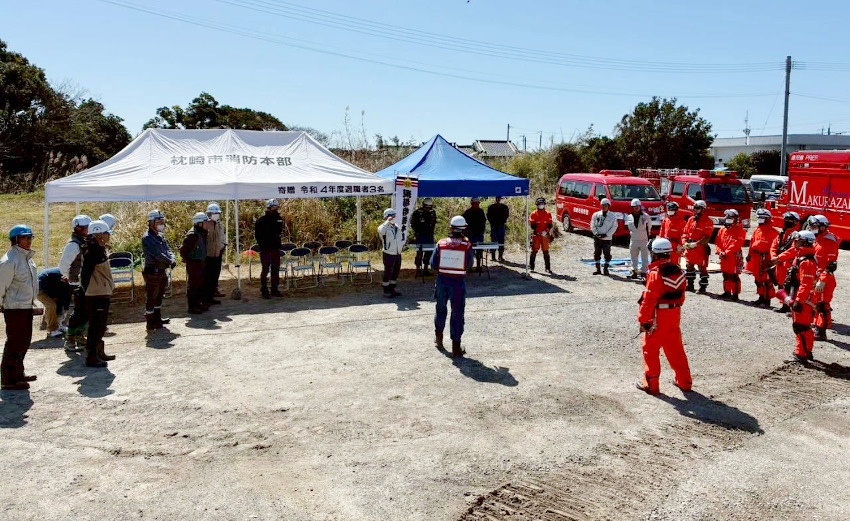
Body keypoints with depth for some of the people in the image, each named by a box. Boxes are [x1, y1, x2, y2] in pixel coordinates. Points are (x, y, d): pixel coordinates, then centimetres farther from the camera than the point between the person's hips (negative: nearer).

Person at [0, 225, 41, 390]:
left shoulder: (27, 257, 10)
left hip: (27, 307, 9)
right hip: (15, 309, -9)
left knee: (24, 341, 17)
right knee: (14, 344, -4)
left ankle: (18, 373, 30)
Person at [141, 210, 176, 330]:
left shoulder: (160, 236, 13)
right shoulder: (147, 238, -15)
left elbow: (167, 249, 9)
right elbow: (157, 254, -23)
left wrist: (173, 259, -10)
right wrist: (169, 261, -18)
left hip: (162, 271, 9)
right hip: (153, 272, -9)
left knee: (159, 296, 19)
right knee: (151, 298, -2)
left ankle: (157, 318, 32)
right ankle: (151, 322, 4)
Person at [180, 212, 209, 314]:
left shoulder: (202, 233, 7)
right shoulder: (192, 235, -21)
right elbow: (183, 250, -20)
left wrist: (203, 260, 14)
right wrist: (188, 261, -14)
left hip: (200, 263, 9)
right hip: (193, 264, -9)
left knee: (200, 284, 17)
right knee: (192, 285, 0)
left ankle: (199, 303, 28)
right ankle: (192, 307, 7)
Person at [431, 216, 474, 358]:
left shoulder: (441, 243, -5)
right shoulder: (467, 245, -10)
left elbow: (433, 264, -2)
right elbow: (469, 265, 2)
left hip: (442, 280, 3)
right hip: (458, 281, -3)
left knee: (441, 308, 23)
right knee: (457, 313, 5)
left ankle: (438, 337, 40)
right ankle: (456, 347, 7)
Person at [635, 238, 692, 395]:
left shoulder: (655, 273, -19)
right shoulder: (678, 270, 4)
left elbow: (649, 300, -19)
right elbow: (681, 295, 12)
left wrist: (643, 320, -12)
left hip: (658, 317, -7)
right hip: (675, 316, 7)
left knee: (650, 350, 6)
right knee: (675, 349, 18)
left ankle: (650, 384, 12)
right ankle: (684, 381, 27)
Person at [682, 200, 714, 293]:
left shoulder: (707, 222, -7)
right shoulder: (691, 220, 13)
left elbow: (706, 237, -14)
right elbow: (685, 232, 14)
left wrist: (696, 244, -22)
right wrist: (685, 243, -2)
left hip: (701, 248, -7)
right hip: (689, 248, 7)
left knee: (702, 268, -2)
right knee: (689, 266, 12)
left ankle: (703, 287, 4)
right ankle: (690, 285, 23)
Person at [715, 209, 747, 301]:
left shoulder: (740, 230, -7)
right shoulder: (722, 229, 13)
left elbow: (737, 244, -17)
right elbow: (717, 242, 10)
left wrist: (726, 253, -20)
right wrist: (720, 252, -7)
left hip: (734, 257, -6)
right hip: (723, 258, 6)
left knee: (734, 276, -4)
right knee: (725, 275, 13)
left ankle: (735, 294, 1)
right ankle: (727, 292, 24)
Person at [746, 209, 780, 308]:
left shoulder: (773, 232, -10)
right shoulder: (757, 230, 13)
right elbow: (752, 243, 19)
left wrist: (772, 259, -20)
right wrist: (749, 254, 16)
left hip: (765, 259, -8)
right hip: (756, 258, 8)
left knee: (766, 280, -7)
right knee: (758, 279, 15)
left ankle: (767, 300, -2)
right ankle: (761, 298, 26)